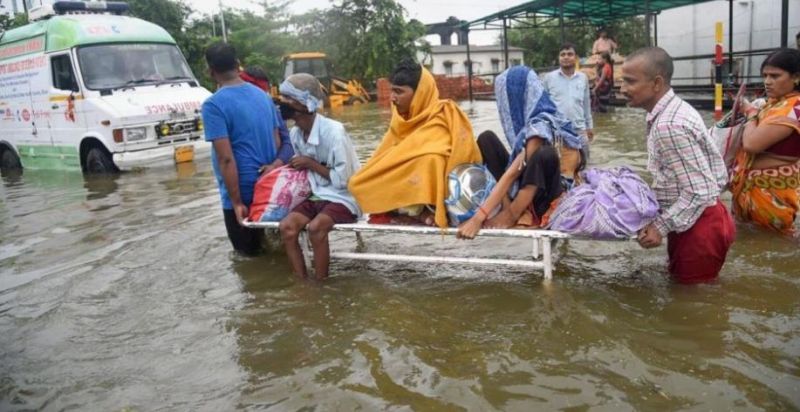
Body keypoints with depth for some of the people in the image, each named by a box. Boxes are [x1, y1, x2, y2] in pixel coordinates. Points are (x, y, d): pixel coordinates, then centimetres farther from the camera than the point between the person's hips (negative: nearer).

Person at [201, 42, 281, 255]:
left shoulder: (213, 105, -15)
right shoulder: (263, 96, 6)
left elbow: (226, 159, -20)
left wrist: (236, 202, -16)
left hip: (242, 192, -6)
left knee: (247, 250, 10)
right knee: (264, 245, 22)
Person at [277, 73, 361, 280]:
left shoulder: (333, 131, -21)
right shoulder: (295, 133, 2)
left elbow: (343, 179, -19)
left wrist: (311, 164, -16)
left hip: (343, 197, -7)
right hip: (317, 195, 7)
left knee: (315, 227, -31)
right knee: (287, 226, -17)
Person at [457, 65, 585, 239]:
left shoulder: (540, 126, -23)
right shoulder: (535, 117, 3)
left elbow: (512, 173, -30)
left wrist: (478, 217, -33)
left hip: (544, 199, -9)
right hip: (526, 187, 9)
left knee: (545, 154, -38)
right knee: (486, 138, -1)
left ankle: (510, 215, -19)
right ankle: (508, 207, -11)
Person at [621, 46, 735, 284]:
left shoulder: (669, 125, -28)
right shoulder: (672, 109, 3)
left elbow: (699, 192, -27)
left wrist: (661, 226, -21)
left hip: (699, 223, -10)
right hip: (690, 218, 10)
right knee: (681, 279, 23)